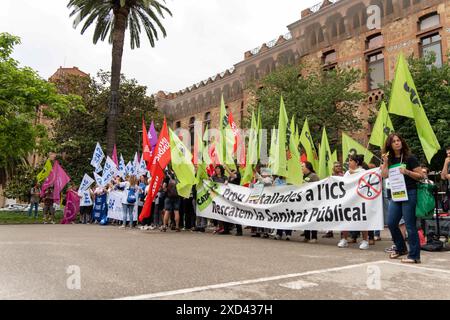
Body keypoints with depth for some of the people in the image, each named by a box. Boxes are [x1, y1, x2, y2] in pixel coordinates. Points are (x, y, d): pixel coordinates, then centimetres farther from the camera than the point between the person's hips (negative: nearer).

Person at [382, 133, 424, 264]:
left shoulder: (410, 158, -6)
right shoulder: (390, 159, 8)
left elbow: (421, 176, -6)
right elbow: (384, 175, -1)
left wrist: (407, 172, -20)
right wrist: (385, 162, -9)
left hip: (409, 193, -6)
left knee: (410, 225, -4)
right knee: (391, 223, 8)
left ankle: (414, 256, 6)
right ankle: (401, 249, 28)